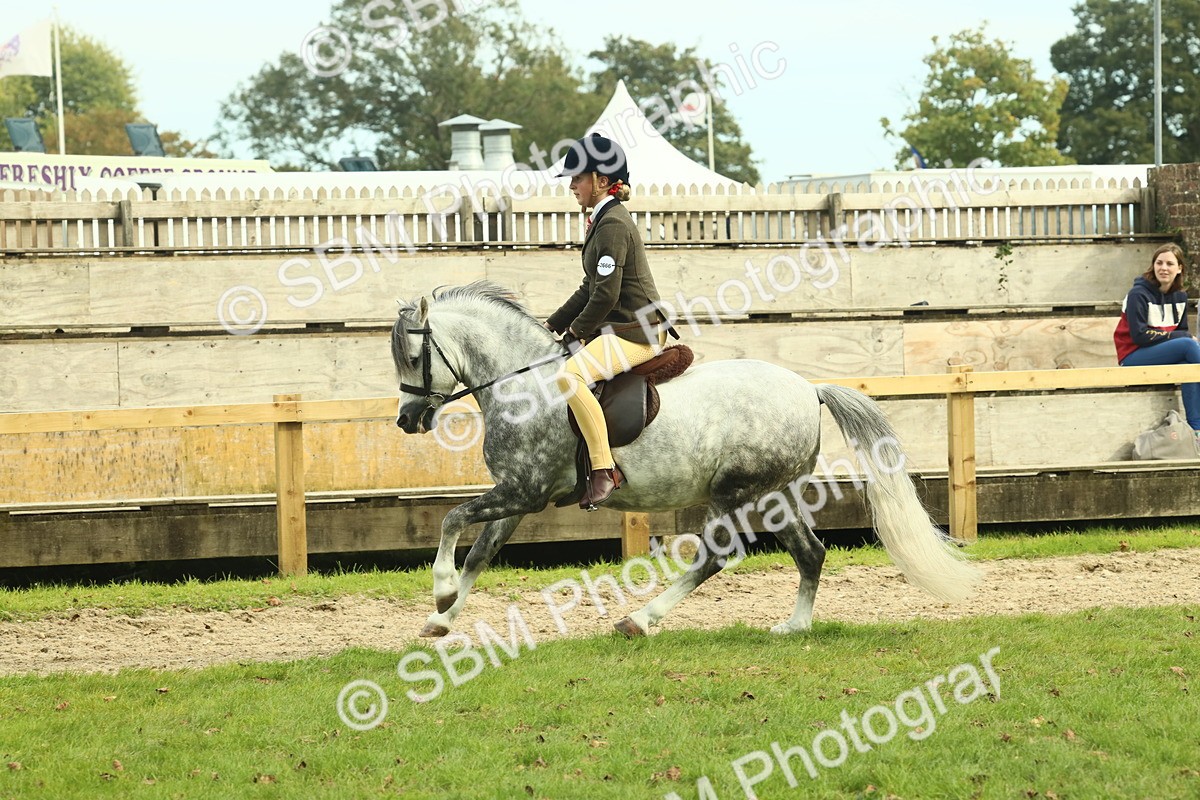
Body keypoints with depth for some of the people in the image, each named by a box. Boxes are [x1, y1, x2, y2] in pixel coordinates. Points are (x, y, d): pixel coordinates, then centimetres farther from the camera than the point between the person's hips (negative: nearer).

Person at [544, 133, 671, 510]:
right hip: (618, 329, 11)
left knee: (569, 375, -32)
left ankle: (605, 471, -31)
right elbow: (591, 289, 22)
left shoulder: (612, 224, -16)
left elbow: (606, 294, -21)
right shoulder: (603, 220, 17)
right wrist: (552, 325, 16)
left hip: (636, 331, -11)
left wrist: (576, 331, -7)